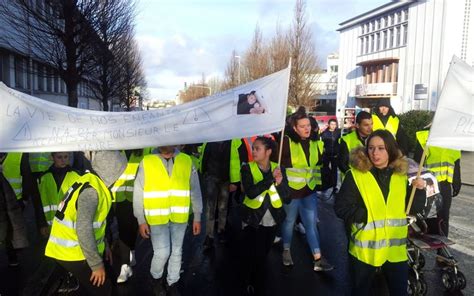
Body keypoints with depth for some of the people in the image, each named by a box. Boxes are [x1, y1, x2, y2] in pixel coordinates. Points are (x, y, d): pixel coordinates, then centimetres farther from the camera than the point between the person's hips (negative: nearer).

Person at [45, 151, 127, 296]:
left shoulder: (92, 182, 5)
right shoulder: (91, 189, -24)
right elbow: (83, 229, -32)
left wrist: (104, 245, 19)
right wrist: (97, 264, -25)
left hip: (68, 248, 9)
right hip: (72, 253, -9)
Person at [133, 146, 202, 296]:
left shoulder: (187, 161, -2)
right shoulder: (146, 162, -6)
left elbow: (195, 191, 2)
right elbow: (138, 194, -2)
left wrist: (197, 217, 3)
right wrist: (141, 221, -3)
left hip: (179, 217, 2)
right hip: (157, 217, -2)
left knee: (176, 251, 14)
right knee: (162, 253, -1)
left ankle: (173, 283, 37)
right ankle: (156, 277, 31)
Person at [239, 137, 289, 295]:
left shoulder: (279, 168, -4)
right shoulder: (247, 168, -12)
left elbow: (286, 197, -8)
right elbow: (250, 192, -27)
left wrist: (280, 182, -27)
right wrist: (270, 178, -33)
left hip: (272, 220, 3)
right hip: (253, 220, -3)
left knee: (263, 255, 19)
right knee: (252, 256, 3)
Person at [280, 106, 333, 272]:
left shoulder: (315, 142, 3)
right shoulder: (287, 142, -17)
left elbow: (319, 163, 16)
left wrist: (317, 181, 13)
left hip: (309, 190, 5)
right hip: (291, 189, -4)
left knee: (311, 224, 8)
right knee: (289, 221, 12)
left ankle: (318, 259, 15)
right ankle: (286, 251, 34)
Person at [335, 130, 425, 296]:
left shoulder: (401, 174, 3)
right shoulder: (355, 175, -10)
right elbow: (341, 208, -12)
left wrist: (418, 191, -5)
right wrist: (368, 216, -19)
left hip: (396, 247, 3)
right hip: (365, 248, -3)